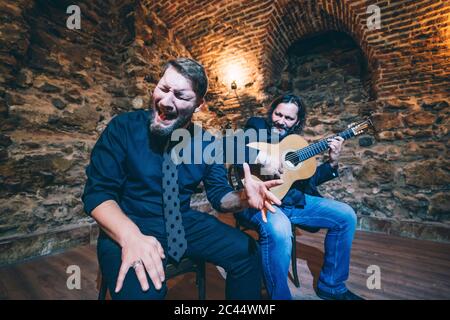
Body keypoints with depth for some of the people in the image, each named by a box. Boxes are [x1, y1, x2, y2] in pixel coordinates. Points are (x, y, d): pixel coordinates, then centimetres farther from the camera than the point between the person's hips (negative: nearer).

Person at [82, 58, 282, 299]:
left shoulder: (206, 144, -2)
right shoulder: (124, 128, -11)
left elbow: (219, 195, 0)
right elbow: (97, 193, -13)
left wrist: (243, 198, -24)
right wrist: (131, 236, -31)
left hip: (186, 223, 4)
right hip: (128, 229, -3)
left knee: (246, 253, -6)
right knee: (141, 290, -32)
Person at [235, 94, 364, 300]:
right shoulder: (257, 127, 3)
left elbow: (309, 179, 20)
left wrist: (332, 162, 5)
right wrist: (263, 159, -26)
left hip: (293, 200, 7)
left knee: (346, 215, 3)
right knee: (278, 231, -38)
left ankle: (331, 286, 17)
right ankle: (279, 296, -10)